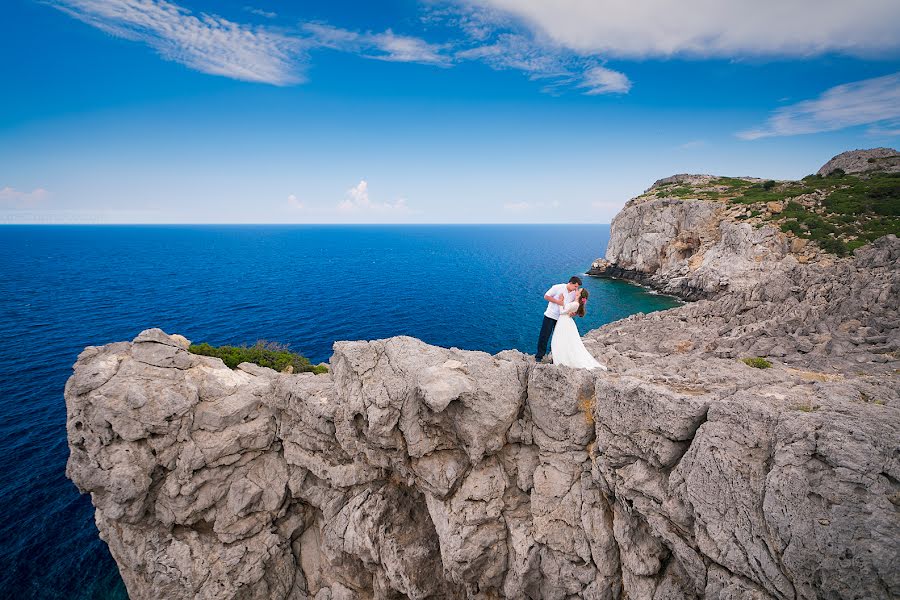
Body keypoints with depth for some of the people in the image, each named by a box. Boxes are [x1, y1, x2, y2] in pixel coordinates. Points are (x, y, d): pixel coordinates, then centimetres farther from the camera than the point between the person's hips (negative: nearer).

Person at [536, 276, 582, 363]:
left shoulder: (574, 293, -2)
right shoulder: (558, 287, -15)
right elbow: (546, 296, -10)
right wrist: (558, 301, -20)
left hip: (562, 318, 4)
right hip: (550, 316, -4)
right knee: (544, 336, -1)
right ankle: (539, 356, 9)